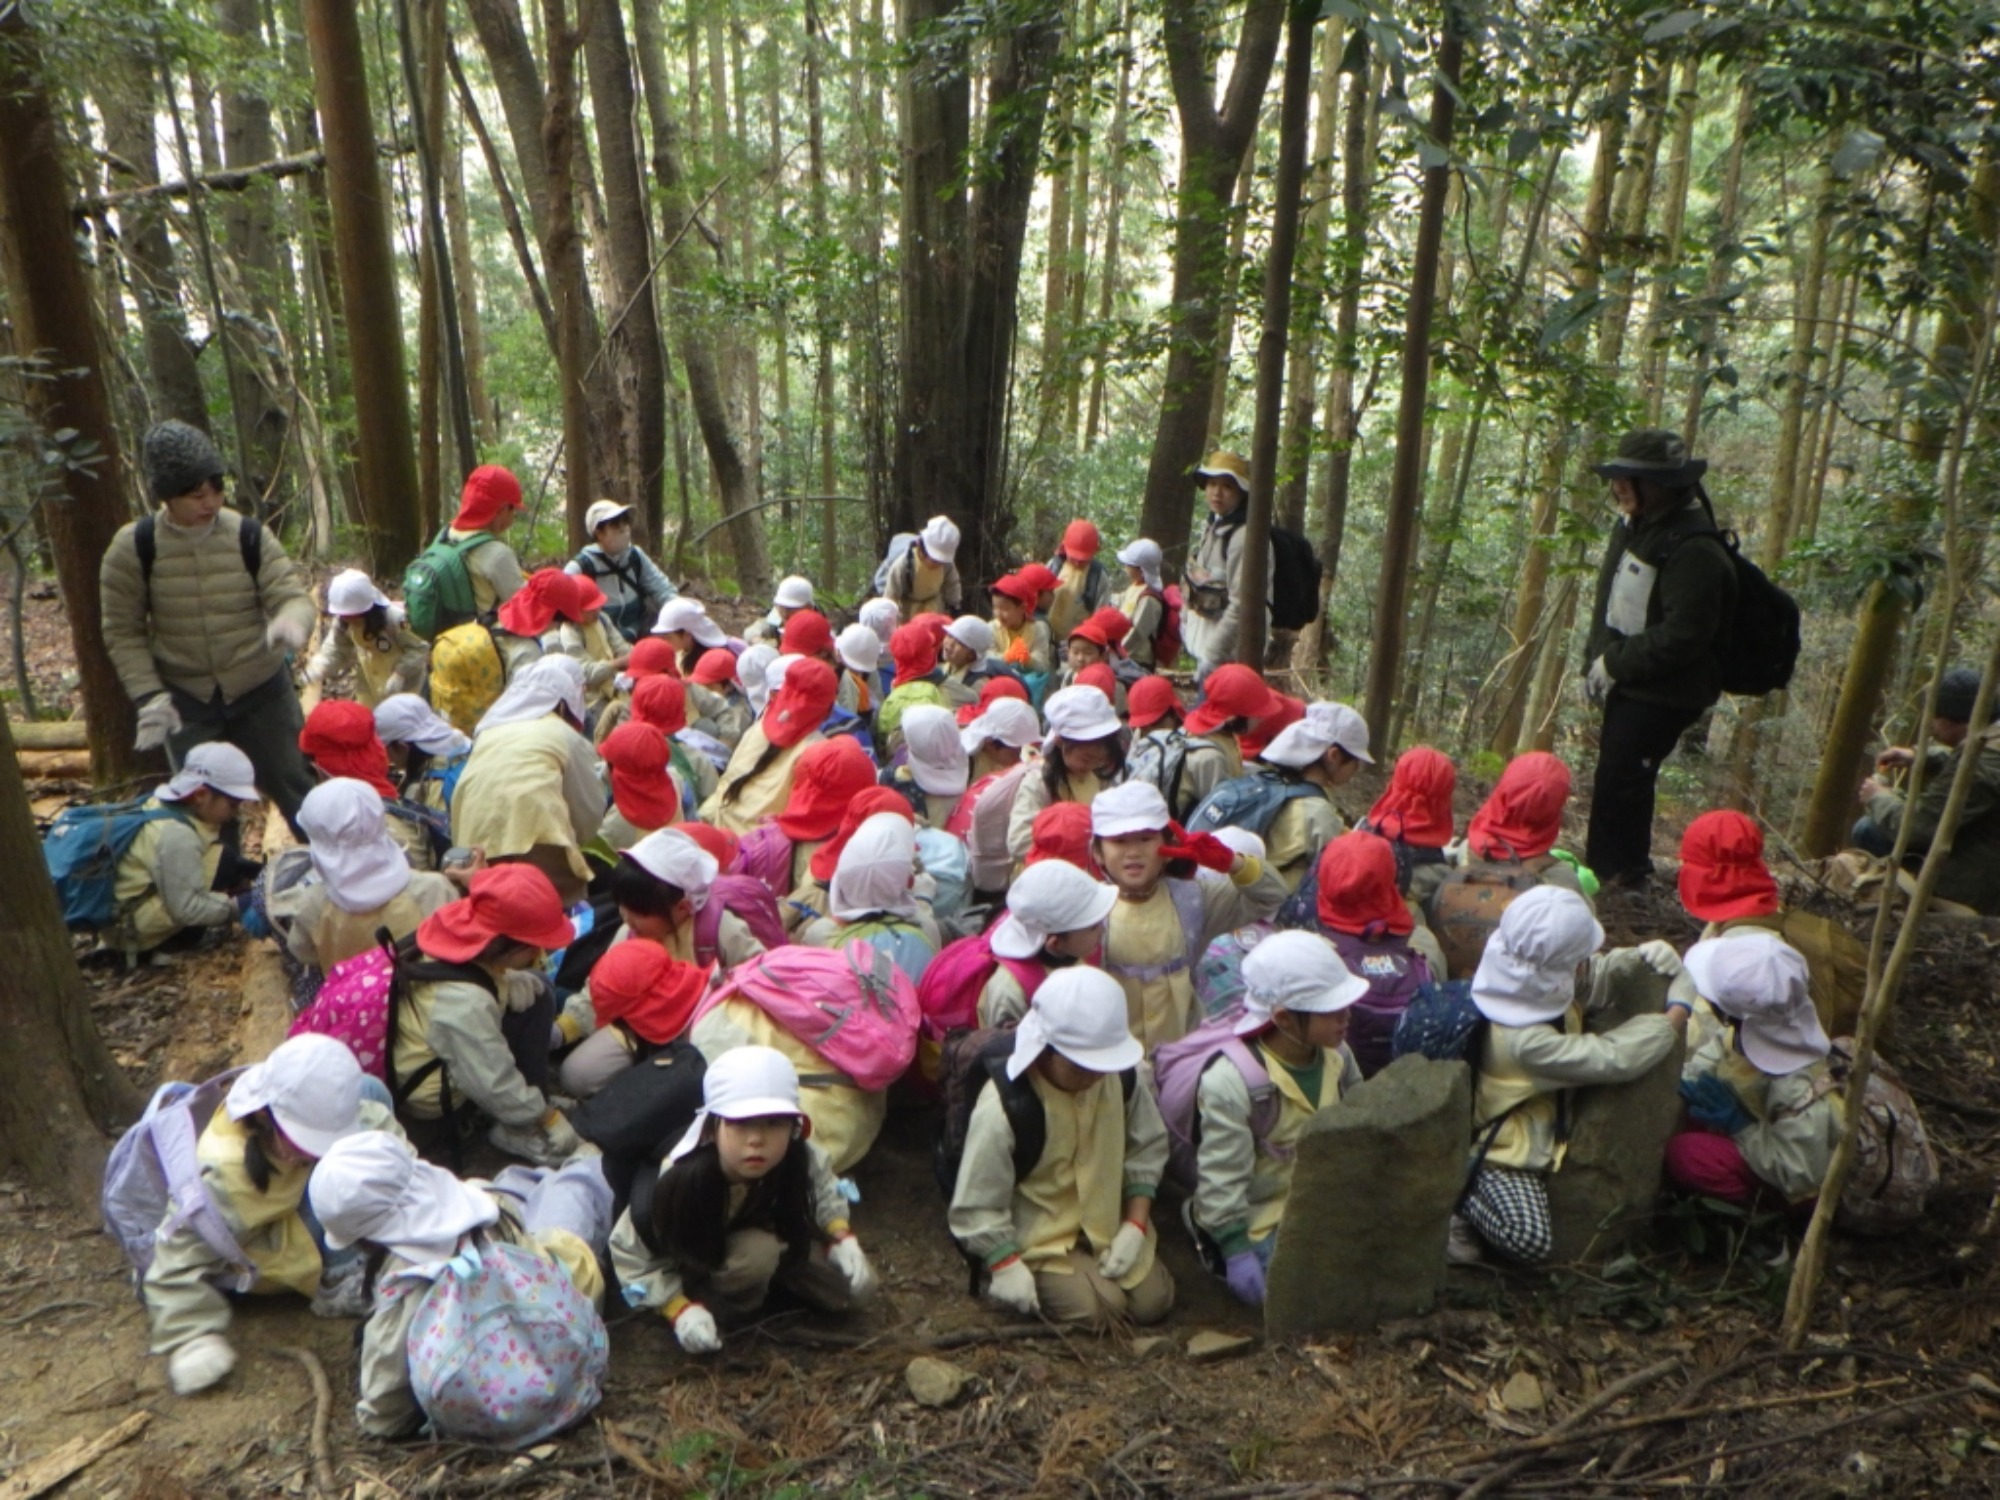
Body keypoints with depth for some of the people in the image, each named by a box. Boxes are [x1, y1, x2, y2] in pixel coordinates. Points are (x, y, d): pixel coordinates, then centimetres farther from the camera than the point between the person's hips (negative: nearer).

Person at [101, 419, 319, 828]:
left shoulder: (249, 536, -11)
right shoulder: (133, 548, -11)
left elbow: (292, 594, -14)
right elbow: (123, 632, -3)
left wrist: (290, 621, -40)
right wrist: (149, 696, -13)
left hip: (260, 689, 0)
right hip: (185, 700, 1)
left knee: (294, 787, 10)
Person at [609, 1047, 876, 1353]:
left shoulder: (804, 1161, -31)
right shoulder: (684, 1182, -40)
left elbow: (825, 1196, -6)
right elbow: (629, 1251, -25)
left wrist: (842, 1239, -21)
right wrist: (681, 1311, -29)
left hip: (778, 1239, 4)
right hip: (698, 1258, -3)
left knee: (857, 1287, -6)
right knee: (757, 1251, -35)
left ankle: (771, 1275, 12)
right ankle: (732, 1303, -4)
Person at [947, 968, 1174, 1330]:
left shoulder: (1121, 1077, -14)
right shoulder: (1002, 1108, -29)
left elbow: (1147, 1150, 0)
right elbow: (976, 1203, -19)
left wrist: (1135, 1225, -8)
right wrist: (1005, 1267, -21)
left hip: (1108, 1221, 5)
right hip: (1038, 1233, -5)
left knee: (1152, 1301, -4)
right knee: (1099, 1310, -20)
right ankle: (1040, 1279, 8)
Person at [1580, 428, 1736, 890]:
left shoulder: (1694, 549, -22)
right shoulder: (1636, 524, 8)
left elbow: (1683, 635, -26)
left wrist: (1616, 662, -19)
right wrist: (1597, 660, 10)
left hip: (1662, 694, -9)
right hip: (1627, 683, 9)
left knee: (1619, 781, -9)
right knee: (1615, 778, 16)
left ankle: (1615, 874, 4)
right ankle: (1605, 868, 28)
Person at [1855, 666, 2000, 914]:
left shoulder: (1977, 765, -30)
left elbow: (1911, 827, -25)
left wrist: (1878, 797, -6)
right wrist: (1920, 758, 12)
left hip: (1977, 891, -10)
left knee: (1868, 830, -12)